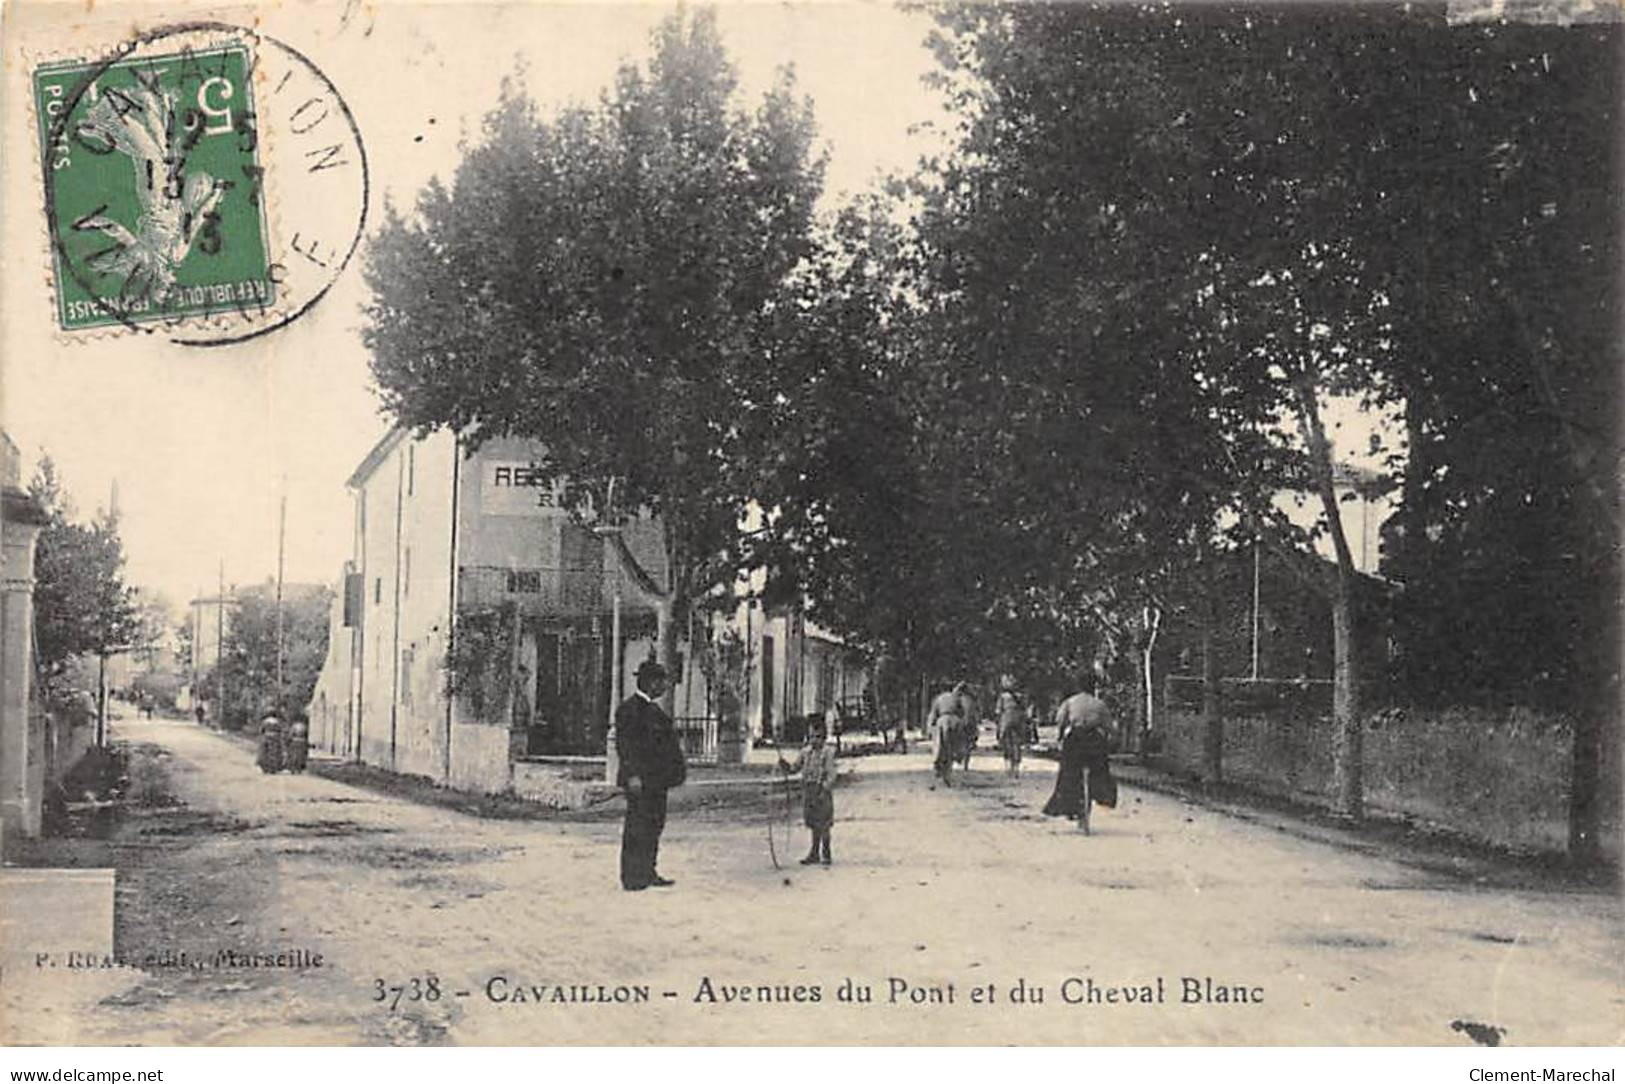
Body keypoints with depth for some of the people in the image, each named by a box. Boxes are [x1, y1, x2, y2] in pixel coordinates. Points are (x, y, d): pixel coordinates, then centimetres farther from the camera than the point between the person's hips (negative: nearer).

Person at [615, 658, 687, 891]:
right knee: (637, 828, -5)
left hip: (657, 780, 10)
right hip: (640, 780, -10)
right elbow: (624, 744, -18)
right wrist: (632, 775, -23)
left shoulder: (652, 709, 17)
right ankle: (632, 878, 0)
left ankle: (647, 873, 21)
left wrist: (678, 766, 17)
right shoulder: (629, 708, -13)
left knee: (654, 826, 13)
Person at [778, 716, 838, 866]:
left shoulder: (828, 752, -8)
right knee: (813, 823, 12)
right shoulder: (805, 752, 10)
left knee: (822, 824, -1)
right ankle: (815, 853, 20)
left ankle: (825, 854, 9)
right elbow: (794, 768, 15)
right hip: (808, 789, 6)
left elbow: (831, 774, -13)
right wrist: (784, 764, -4)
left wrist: (825, 789, -23)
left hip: (822, 790, -6)